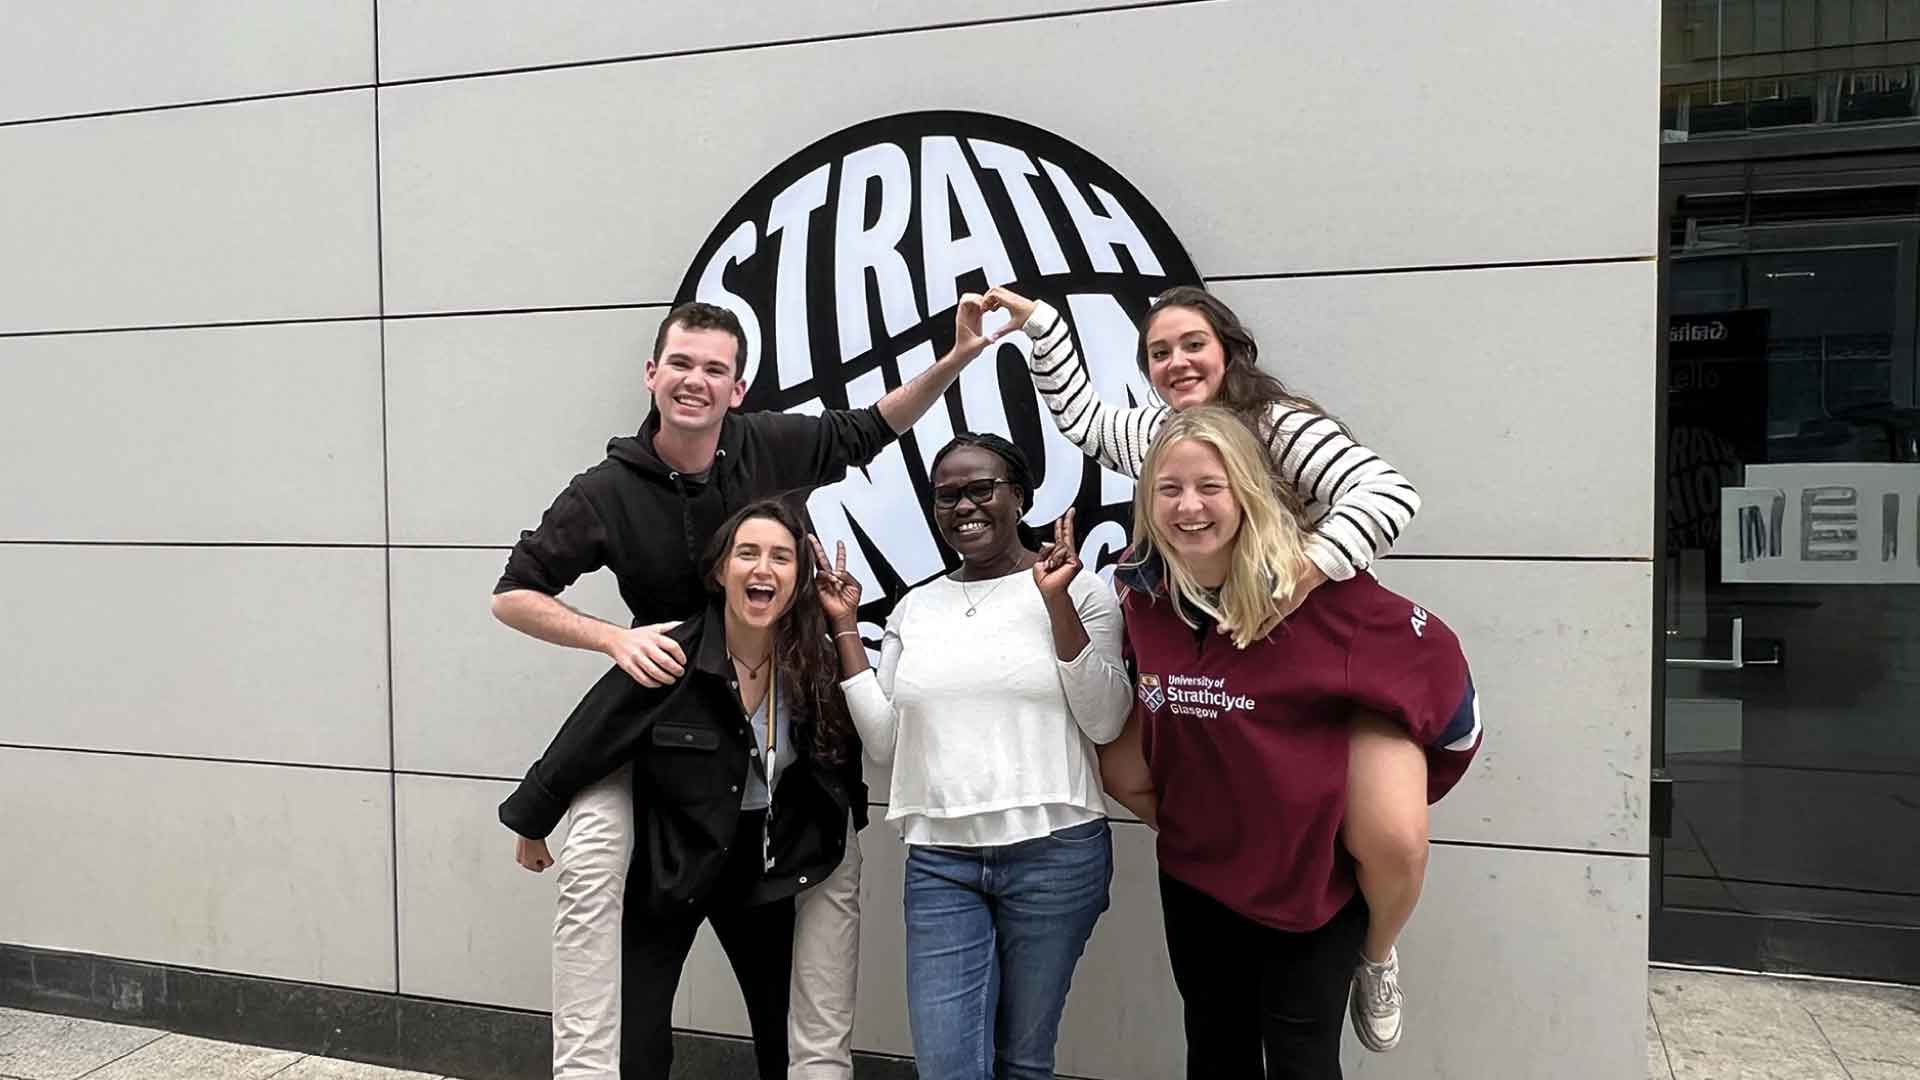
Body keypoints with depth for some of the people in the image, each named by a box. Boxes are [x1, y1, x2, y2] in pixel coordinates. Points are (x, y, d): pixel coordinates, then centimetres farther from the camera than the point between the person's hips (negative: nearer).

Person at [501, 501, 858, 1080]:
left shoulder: (814, 665, -13)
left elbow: (840, 757, 3)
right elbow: (582, 743, -12)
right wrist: (532, 823, -1)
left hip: (761, 869, 4)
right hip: (667, 864, -3)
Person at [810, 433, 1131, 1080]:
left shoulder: (1080, 589, -1)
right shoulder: (916, 608, 11)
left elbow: (1105, 722, -8)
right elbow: (883, 742, 8)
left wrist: (1058, 601, -17)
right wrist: (845, 627, 3)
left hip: (1053, 853, -2)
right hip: (939, 861, 3)